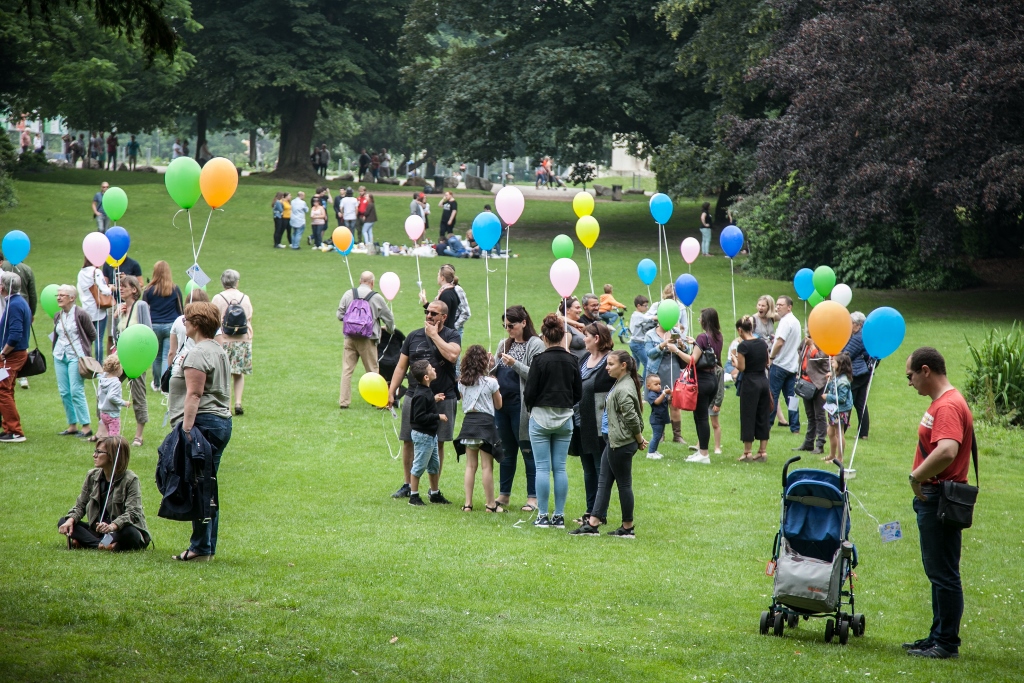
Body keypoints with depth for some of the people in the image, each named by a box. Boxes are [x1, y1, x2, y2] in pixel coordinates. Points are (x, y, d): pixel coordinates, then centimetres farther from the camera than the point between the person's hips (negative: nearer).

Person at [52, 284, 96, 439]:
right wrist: (56, 351, 12)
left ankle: (86, 426, -6)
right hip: (60, 357, 7)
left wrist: (83, 348, 4)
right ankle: (72, 425, 12)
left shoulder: (81, 314, -10)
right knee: (64, 392, 4)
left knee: (76, 391, -11)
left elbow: (92, 334, -1)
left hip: (76, 357, -7)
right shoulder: (58, 316, 9)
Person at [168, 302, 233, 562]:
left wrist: (185, 429, -22)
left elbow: (194, 395, -19)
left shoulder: (197, 354, -12)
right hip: (222, 421, 10)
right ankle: (207, 547, 13)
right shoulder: (219, 351, 19)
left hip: (202, 423, -10)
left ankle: (201, 548, -8)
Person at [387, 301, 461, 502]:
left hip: (442, 399, -3)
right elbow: (401, 366, 11)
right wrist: (391, 392, 4)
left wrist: (434, 335, -13)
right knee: (408, 442, 5)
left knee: (437, 444, 3)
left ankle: (434, 490, 12)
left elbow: (452, 355, -22)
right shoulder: (414, 336, 9)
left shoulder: (451, 336, 1)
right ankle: (408, 485, 19)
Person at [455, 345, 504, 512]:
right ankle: (490, 504, 2)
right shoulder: (490, 382, -8)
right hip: (485, 422, -4)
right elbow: (498, 405, 3)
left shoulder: (462, 382, 3)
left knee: (470, 465, 9)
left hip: (468, 422, 4)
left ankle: (468, 503, 7)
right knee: (487, 466, -1)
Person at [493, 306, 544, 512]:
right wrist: (490, 365, -4)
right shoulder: (504, 344, 14)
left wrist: (515, 364, -22)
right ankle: (503, 495, 20)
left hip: (521, 405, -7)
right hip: (502, 403, 7)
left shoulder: (535, 345, -7)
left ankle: (533, 497, 3)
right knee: (506, 451, 13)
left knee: (528, 451, -1)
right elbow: (496, 372, 17)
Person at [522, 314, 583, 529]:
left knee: (542, 468, 0)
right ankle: (559, 516, 7)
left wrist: (530, 408, 10)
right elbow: (579, 394, 5)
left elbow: (530, 392, -10)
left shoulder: (540, 360, -12)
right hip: (565, 419, 3)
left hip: (541, 417, -3)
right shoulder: (572, 361, -1)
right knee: (560, 468, 7)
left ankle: (542, 516, 0)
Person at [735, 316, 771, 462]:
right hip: (764, 381, 6)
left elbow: (741, 368, -14)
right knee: (763, 417, 10)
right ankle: (763, 452, 12)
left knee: (748, 417, 1)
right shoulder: (762, 343, 6)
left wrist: (735, 361, 4)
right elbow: (767, 364, 13)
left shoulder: (743, 346, -14)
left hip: (750, 383, -6)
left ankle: (747, 453, 5)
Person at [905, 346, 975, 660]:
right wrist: (921, 479, 12)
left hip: (941, 500, -11)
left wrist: (917, 476, -25)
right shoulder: (941, 402, 15)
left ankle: (947, 644, 2)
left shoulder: (948, 407, -20)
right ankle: (938, 637, 26)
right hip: (931, 498, 11)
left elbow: (947, 451, -35)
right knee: (937, 572, 17)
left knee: (944, 574, -4)